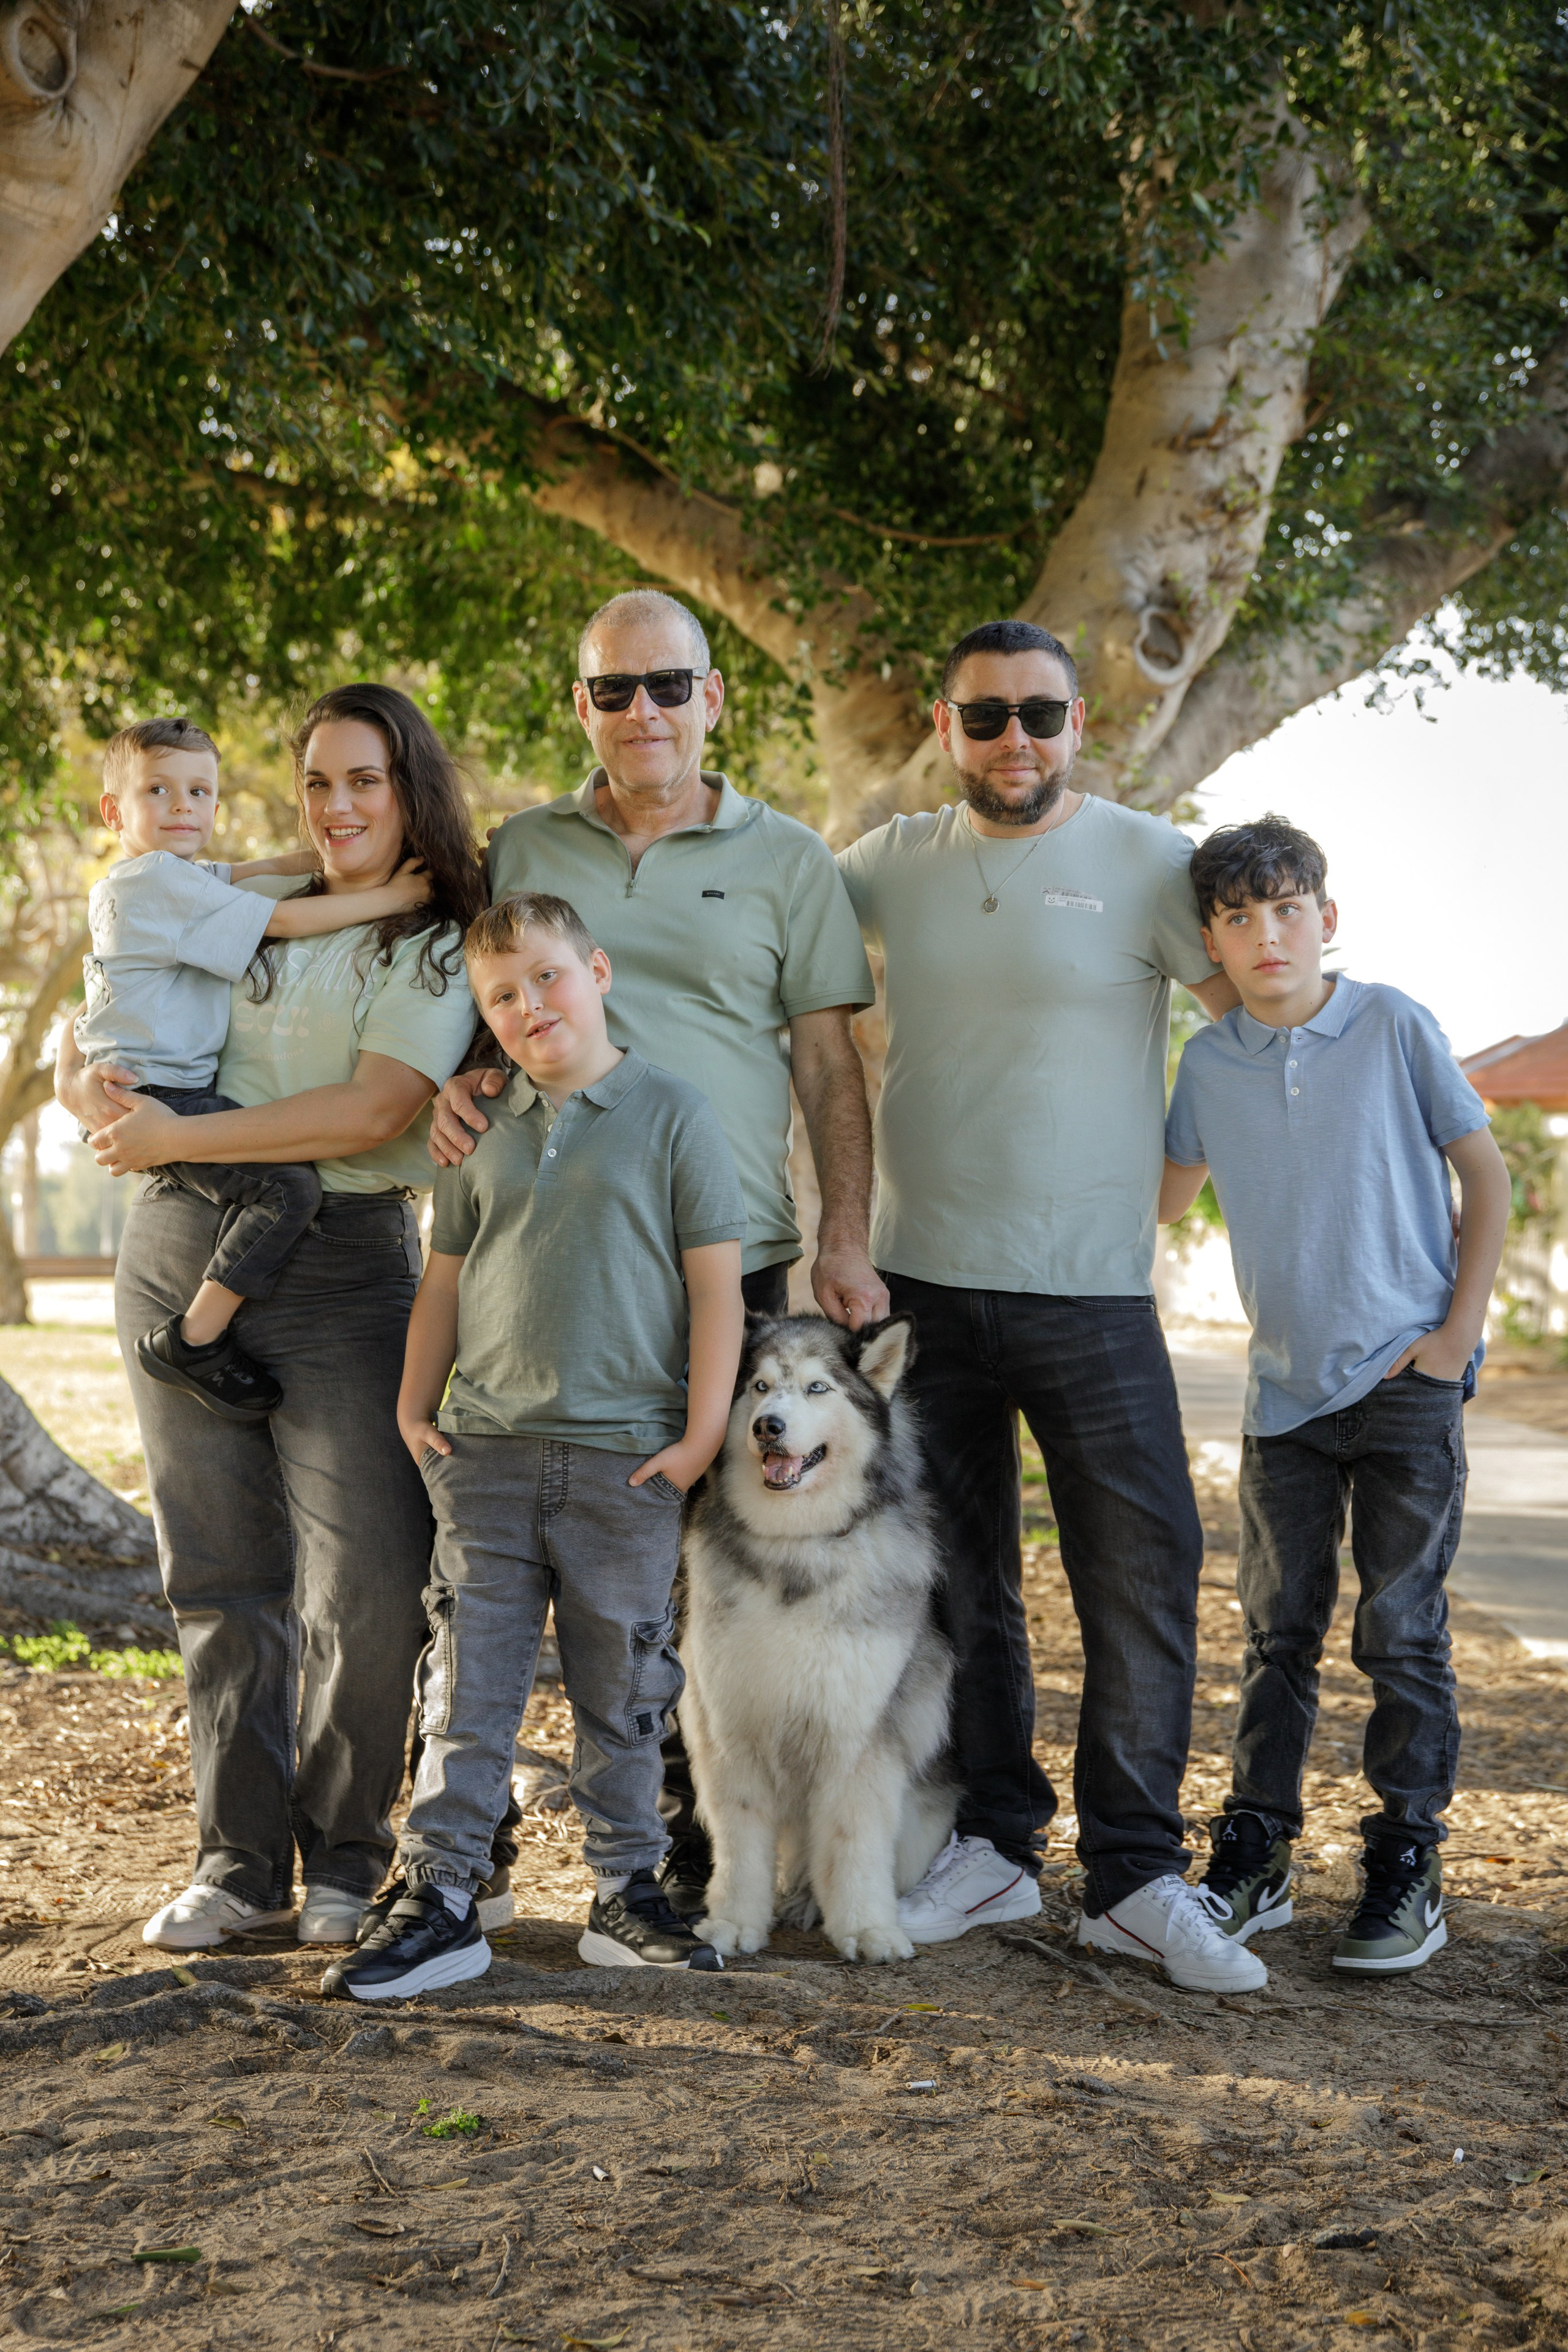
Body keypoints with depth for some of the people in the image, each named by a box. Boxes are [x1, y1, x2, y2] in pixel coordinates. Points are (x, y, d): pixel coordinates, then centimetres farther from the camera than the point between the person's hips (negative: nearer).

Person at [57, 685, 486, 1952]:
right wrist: (96, 1088, -4)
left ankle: (344, 1858, 9)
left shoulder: (442, 944, 1)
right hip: (181, 1254, 4)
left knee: (369, 1583, -9)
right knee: (223, 1575, 6)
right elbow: (94, 1048, 21)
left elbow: (376, 1109, -14)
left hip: (339, 1266, -4)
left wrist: (179, 1135, -14)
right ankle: (241, 1859, 15)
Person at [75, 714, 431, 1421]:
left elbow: (250, 873, 25)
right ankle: (193, 1342, -19)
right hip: (153, 1096, -11)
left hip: (179, 1089, 11)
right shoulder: (162, 881, -11)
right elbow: (282, 920, -14)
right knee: (289, 1184, -26)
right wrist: (389, 897, -6)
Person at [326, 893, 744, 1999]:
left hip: (625, 1454, -3)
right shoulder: (481, 1130, 9)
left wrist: (702, 1432, -8)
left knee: (624, 1688, 6)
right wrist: (415, 1410, 10)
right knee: (468, 1681, 2)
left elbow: (716, 1283, -3)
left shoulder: (670, 1113, -2)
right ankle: (440, 1900, 6)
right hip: (485, 1450, 3)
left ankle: (628, 1891, 18)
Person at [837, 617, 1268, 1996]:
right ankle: (991, 1845, 23)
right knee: (956, 1579, 10)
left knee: (1145, 1572, -5)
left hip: (1090, 1290, -3)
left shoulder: (1146, 860, -2)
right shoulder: (895, 862, 9)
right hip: (920, 1280, 3)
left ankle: (1136, 1879, 6)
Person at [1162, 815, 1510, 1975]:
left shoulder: (1393, 1027, -6)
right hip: (1285, 1388, 3)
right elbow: (1167, 1194, 18)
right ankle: (1253, 1859, 17)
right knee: (1279, 1631, 9)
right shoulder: (1210, 1062, 2)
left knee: (1402, 1633, 1)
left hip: (1408, 1381, -3)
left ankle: (1407, 1868, 10)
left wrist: (1460, 1332, -6)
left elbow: (1487, 1172, -1)